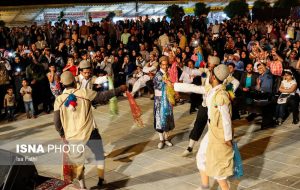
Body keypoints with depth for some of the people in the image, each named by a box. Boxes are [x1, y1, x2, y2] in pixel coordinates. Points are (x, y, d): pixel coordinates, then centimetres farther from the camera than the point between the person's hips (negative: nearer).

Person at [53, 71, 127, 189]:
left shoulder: (59, 100, 0)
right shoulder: (84, 92, -6)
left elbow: (57, 122, 0)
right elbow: (103, 96, -1)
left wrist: (62, 134, 18)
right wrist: (119, 89, 10)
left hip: (72, 137, 2)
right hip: (90, 133, -1)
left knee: (77, 162, 23)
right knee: (99, 155, 23)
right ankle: (100, 180, 28)